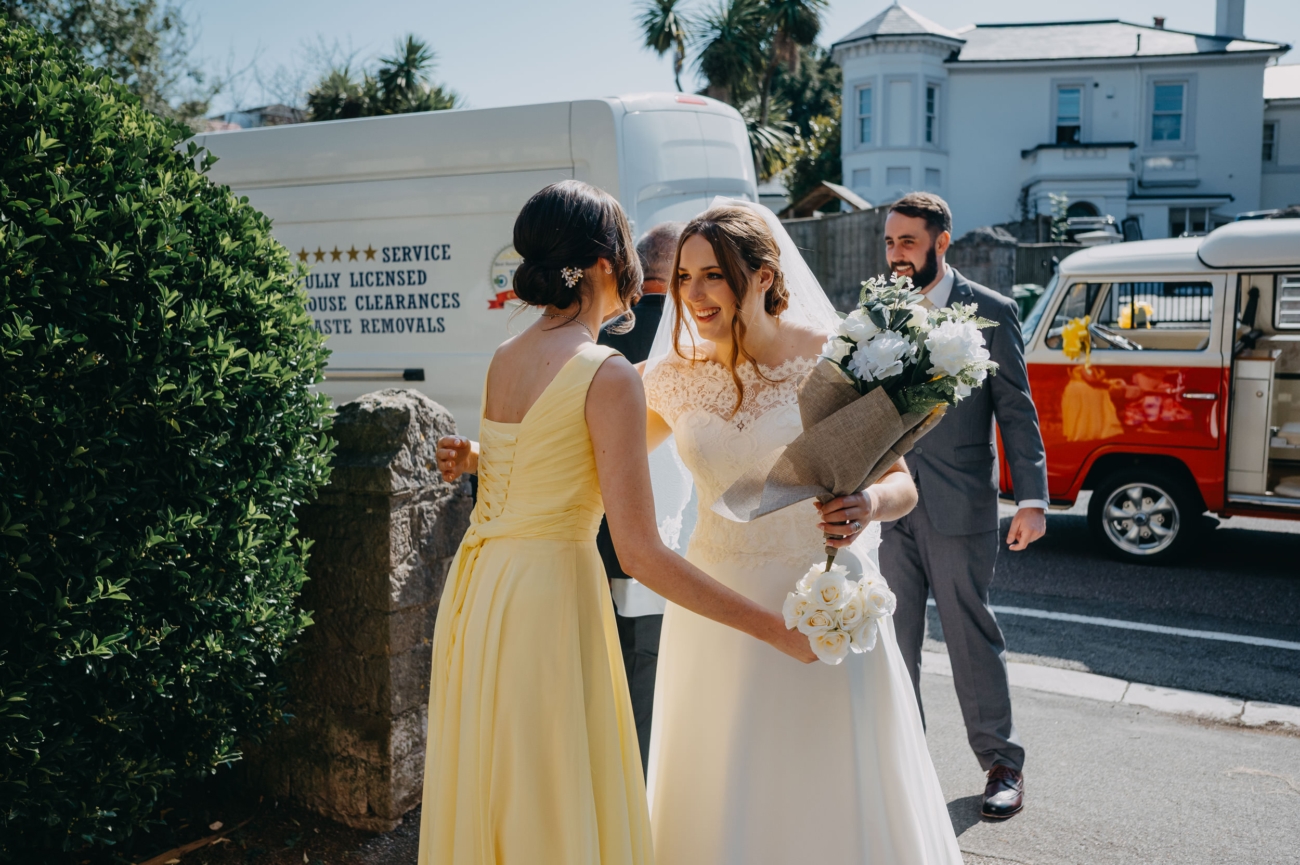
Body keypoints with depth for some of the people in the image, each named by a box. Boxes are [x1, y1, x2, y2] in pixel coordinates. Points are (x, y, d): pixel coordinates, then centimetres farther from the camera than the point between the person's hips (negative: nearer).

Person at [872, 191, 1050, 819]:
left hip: (959, 507, -4)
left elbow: (1016, 409, -4)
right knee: (892, 639, 11)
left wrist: (1032, 498, -10)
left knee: (973, 637, 5)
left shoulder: (991, 312, -3)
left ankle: (1002, 763, 22)